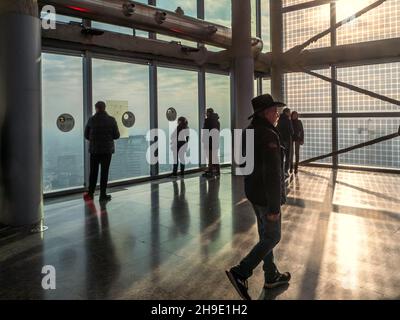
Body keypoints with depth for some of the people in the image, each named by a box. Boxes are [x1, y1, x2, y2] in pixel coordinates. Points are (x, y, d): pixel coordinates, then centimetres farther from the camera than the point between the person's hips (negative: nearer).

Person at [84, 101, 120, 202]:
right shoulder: (111, 120, -7)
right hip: (107, 149, -1)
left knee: (93, 172, 12)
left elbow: (86, 135, 1)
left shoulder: (92, 120, -4)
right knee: (104, 172, 5)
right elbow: (116, 135, -5)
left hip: (94, 149, 1)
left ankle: (90, 194, 17)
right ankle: (103, 195, 7)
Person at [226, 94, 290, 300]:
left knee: (265, 235, 18)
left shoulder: (251, 132, 7)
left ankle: (271, 276, 32)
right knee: (272, 237, 6)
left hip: (253, 191, 9)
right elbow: (272, 174, -25)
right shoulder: (269, 136, -23)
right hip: (266, 196, -9)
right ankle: (240, 273, 4)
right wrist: (274, 207, -22)